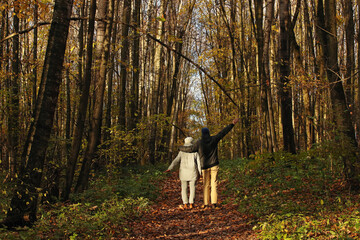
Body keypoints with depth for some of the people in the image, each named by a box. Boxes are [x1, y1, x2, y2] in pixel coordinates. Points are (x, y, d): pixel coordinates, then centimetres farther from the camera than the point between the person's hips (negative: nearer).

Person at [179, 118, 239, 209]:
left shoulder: (199, 142, -6)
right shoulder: (213, 139, -1)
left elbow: (190, 149, -4)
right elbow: (223, 132, 3)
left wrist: (180, 148, 13)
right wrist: (232, 124, 9)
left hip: (204, 166, 0)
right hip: (214, 165, 0)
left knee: (206, 185, 7)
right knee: (214, 184, 0)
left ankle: (206, 204, 4)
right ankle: (214, 203, -8)